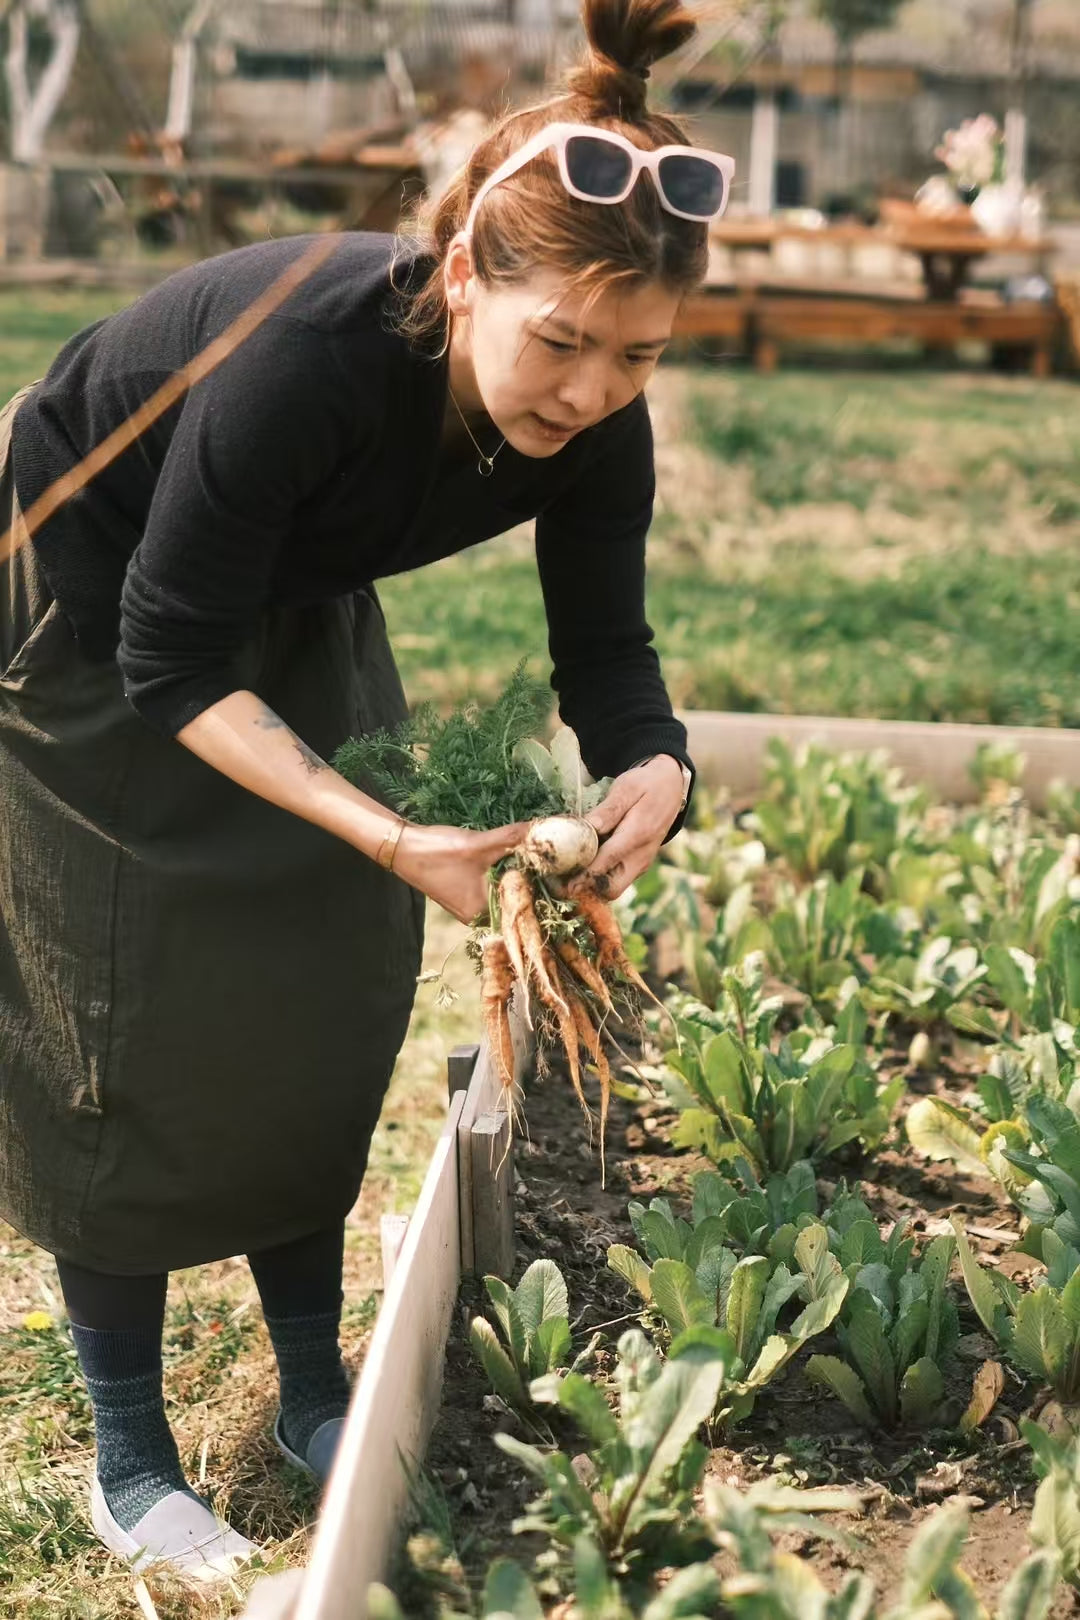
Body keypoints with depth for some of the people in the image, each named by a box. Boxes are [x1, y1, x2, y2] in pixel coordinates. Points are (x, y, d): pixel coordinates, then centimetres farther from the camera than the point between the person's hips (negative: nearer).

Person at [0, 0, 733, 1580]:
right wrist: (391, 836, -39)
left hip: (297, 623, 6)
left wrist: (654, 767, -35)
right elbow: (172, 667, -32)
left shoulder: (594, 418, -23)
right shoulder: (305, 355, -40)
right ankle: (131, 1466, 15)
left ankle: (316, 1401, 24)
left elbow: (604, 645, -12)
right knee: (127, 1047, -1)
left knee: (328, 1014, 6)